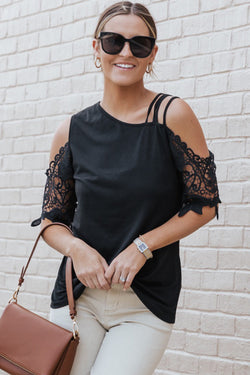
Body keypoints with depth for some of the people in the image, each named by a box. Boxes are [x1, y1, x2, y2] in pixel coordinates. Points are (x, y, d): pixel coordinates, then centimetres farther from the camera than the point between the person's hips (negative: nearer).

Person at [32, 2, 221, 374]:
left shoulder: (172, 115, -5)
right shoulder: (72, 131, 3)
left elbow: (204, 203, -3)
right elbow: (51, 219, 9)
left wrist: (141, 247, -13)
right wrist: (76, 248, -12)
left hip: (146, 305, -2)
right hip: (79, 296, 3)